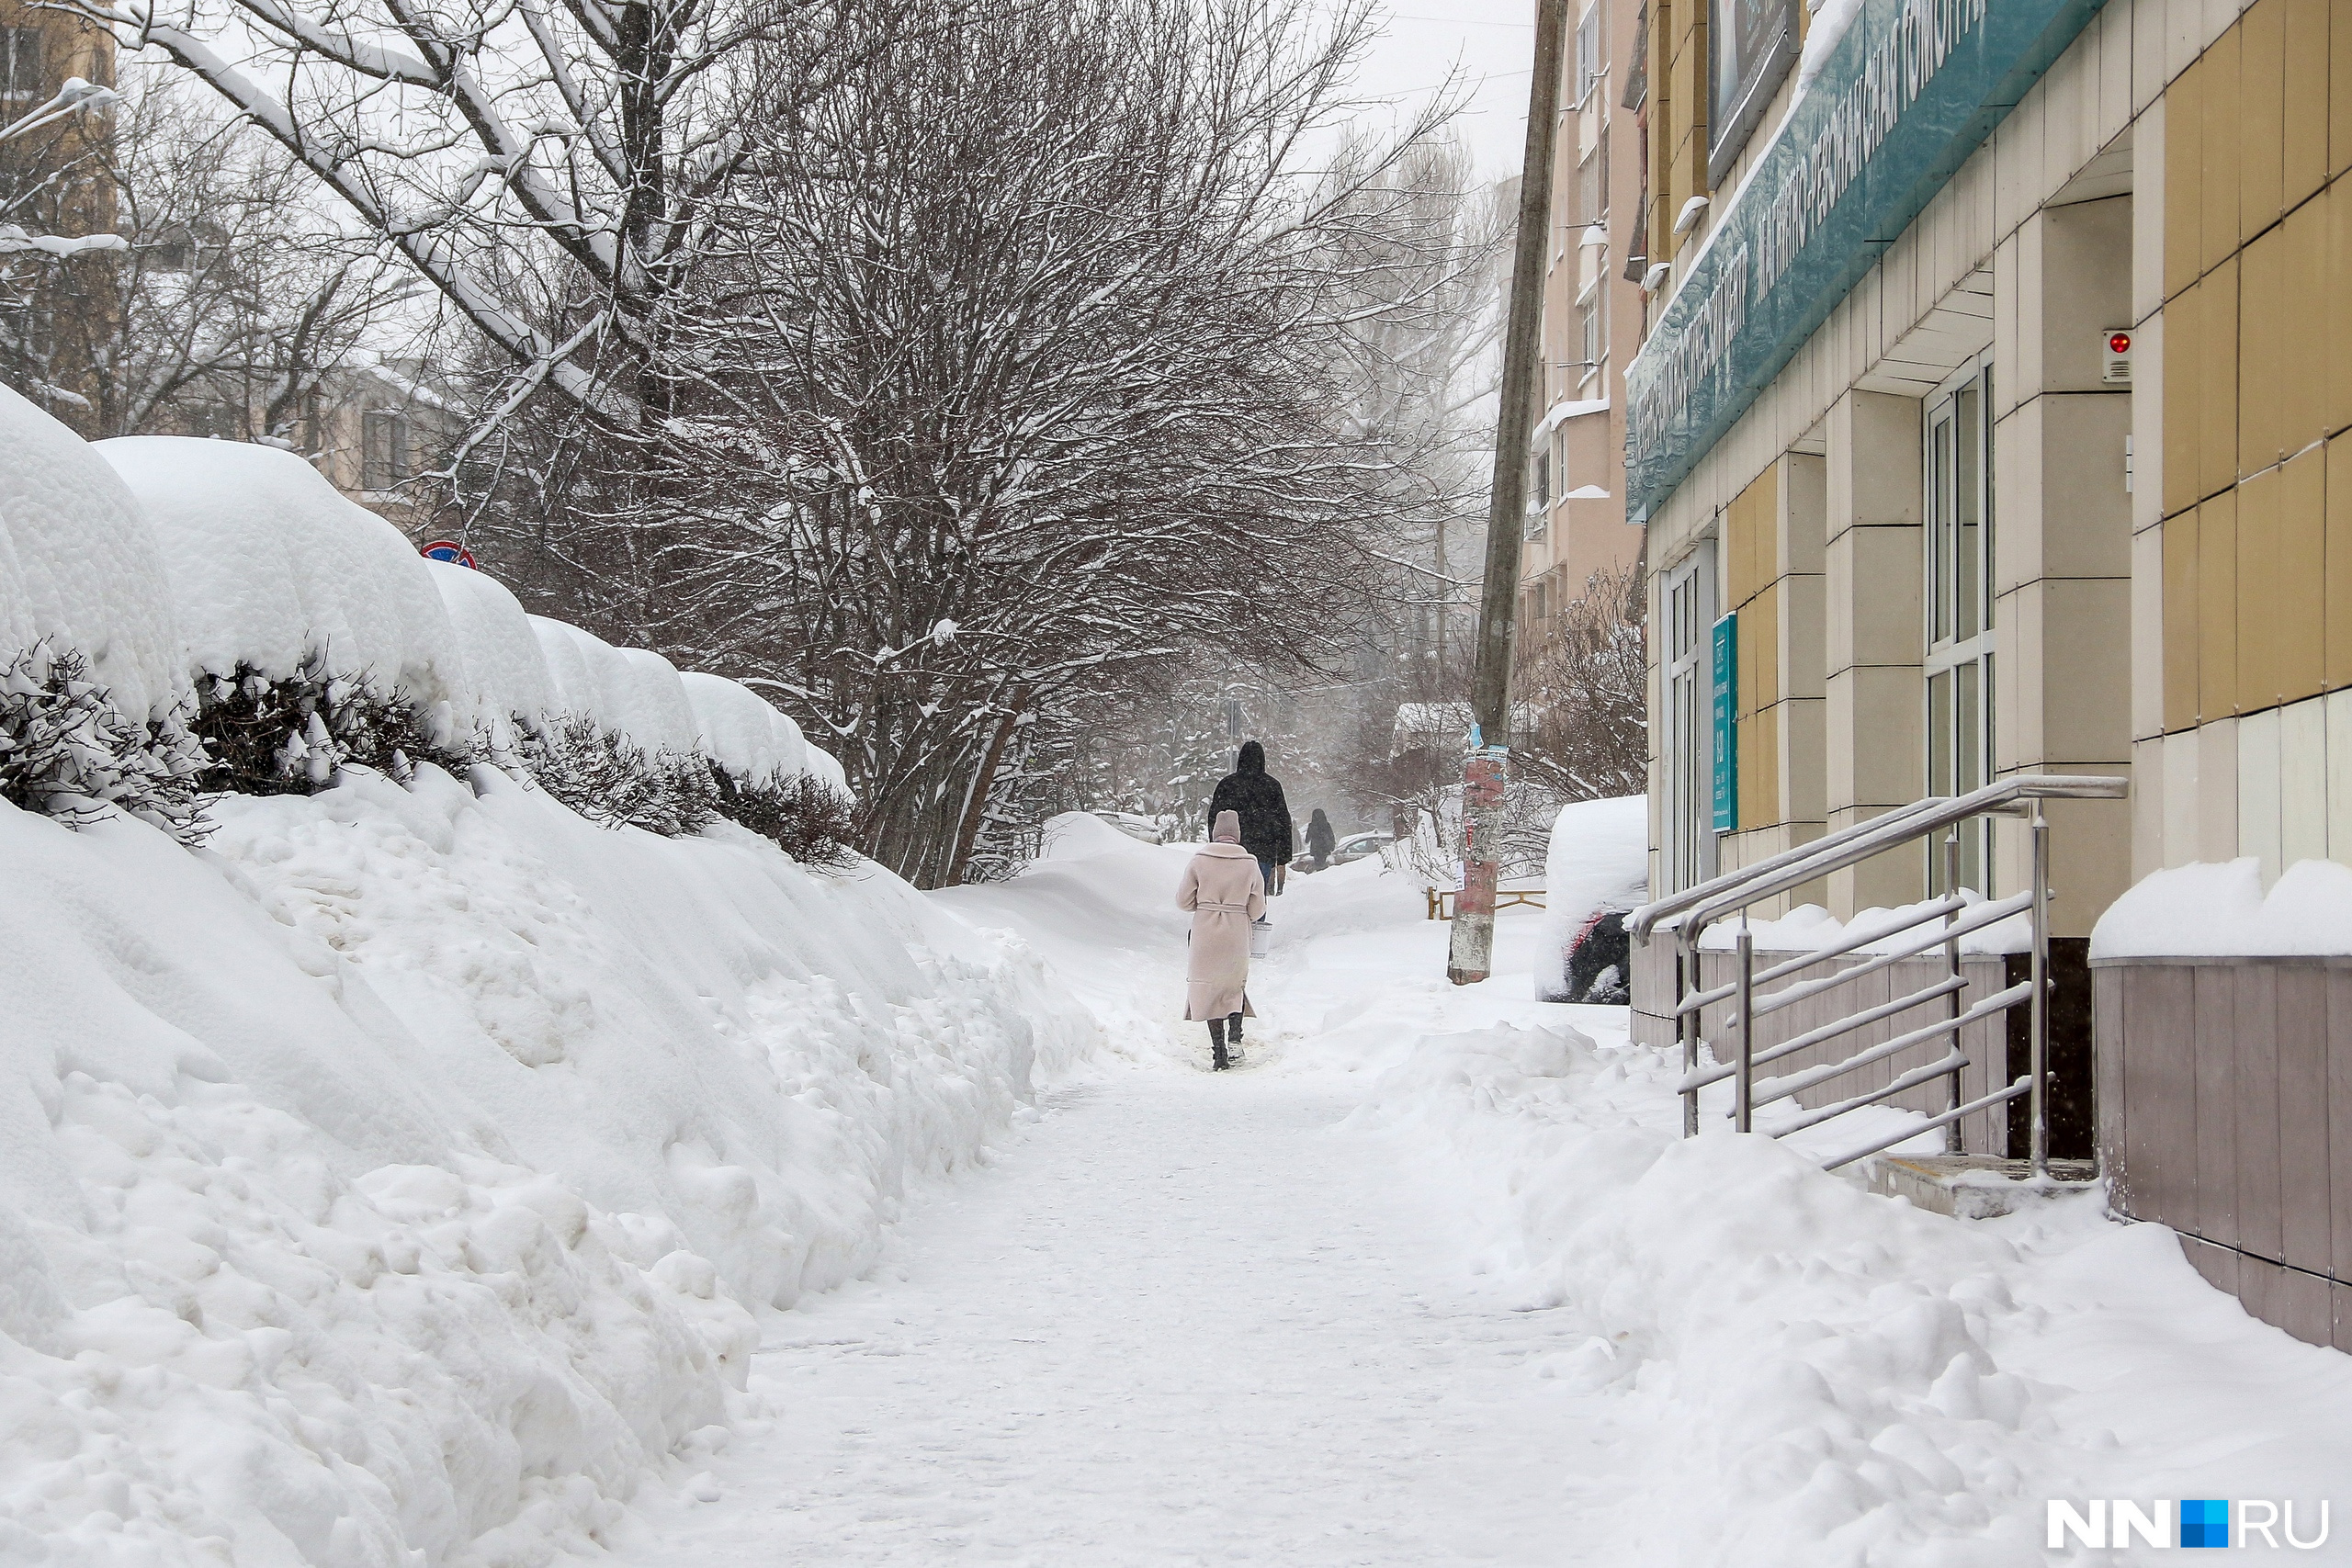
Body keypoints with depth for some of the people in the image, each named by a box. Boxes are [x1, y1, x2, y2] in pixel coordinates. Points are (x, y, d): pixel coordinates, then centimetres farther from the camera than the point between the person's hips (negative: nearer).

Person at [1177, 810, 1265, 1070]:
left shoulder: (1200, 861, -6)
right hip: (1237, 935, 1)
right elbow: (1257, 909, 0)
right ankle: (1235, 1035, 0)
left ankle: (1218, 1051, 3)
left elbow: (1183, 901, -2)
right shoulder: (1250, 864, -3)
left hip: (1205, 934, -1)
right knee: (1235, 984, 21)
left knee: (1209, 989, 8)